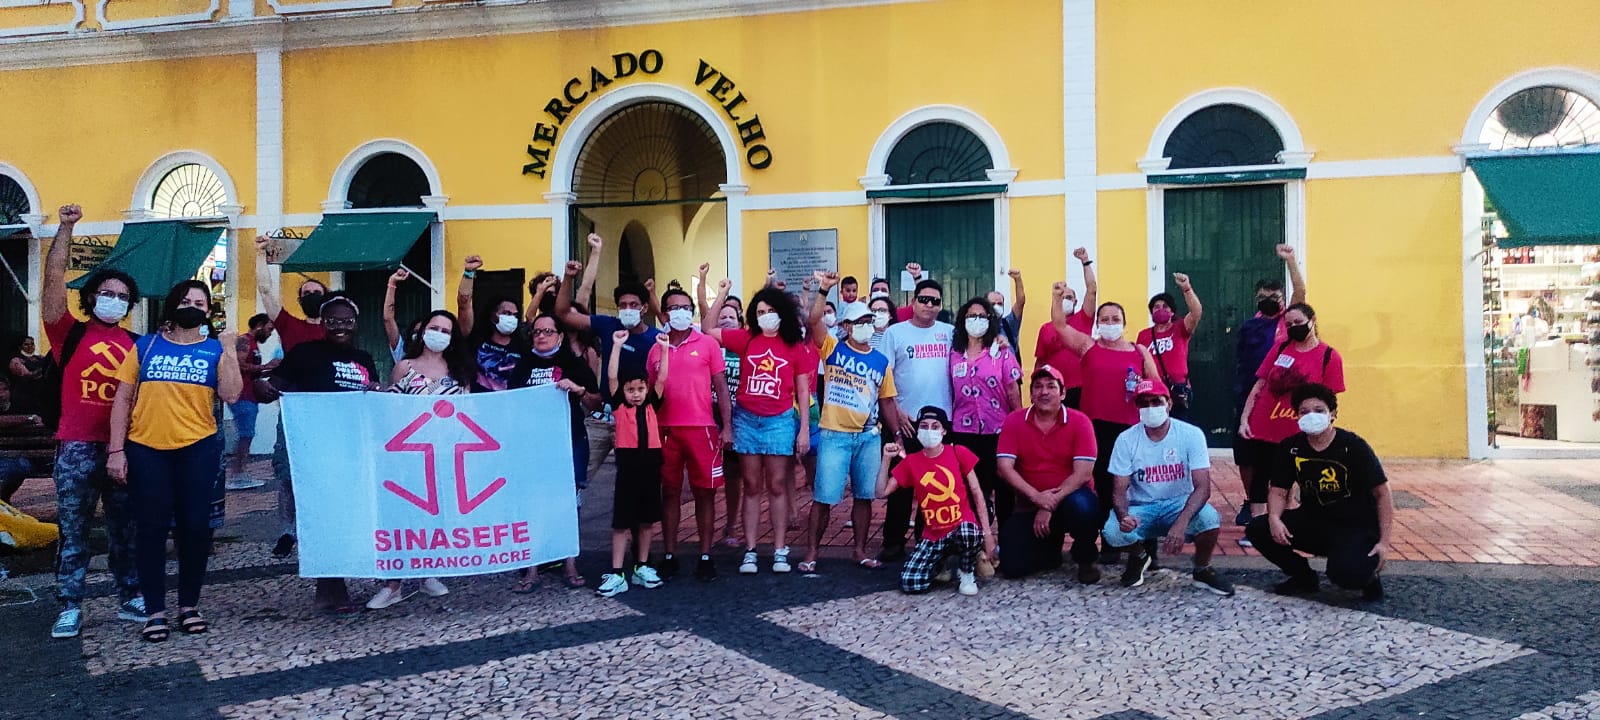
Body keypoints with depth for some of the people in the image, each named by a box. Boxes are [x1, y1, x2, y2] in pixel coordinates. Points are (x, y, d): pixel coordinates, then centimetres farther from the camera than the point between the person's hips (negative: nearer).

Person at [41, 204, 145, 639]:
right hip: (77, 448, -2)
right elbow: (54, 278, -9)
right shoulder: (70, 333, 2)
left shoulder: (135, 345, 10)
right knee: (73, 530, 4)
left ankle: (130, 597, 20)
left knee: (126, 528, 10)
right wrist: (66, 228, -16)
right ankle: (70, 607, 12)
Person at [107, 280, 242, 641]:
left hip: (198, 449, 0)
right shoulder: (145, 347, 5)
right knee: (151, 528, 3)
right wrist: (116, 449, -3)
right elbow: (123, 398, 4)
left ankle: (189, 606, 18)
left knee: (194, 527, 5)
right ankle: (155, 611, 12)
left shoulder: (215, 350, 5)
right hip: (146, 448, 0)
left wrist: (229, 351, -13)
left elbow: (231, 395, -8)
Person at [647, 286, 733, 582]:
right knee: (670, 492, 8)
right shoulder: (656, 349, 11)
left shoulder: (708, 344, 3)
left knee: (704, 492, 3)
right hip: (665, 429, 2)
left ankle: (705, 556, 11)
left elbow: (721, 388, 2)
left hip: (701, 428, -2)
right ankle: (668, 555, 17)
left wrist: (727, 427, -5)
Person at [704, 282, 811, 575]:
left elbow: (803, 391, 4)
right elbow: (708, 329, 6)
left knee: (777, 486, 3)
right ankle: (750, 551, 9)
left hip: (780, 421, -1)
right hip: (746, 419, 1)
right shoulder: (746, 339, 4)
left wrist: (805, 429, -1)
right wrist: (722, 295, 3)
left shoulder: (794, 347, 1)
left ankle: (780, 550, 9)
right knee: (752, 487, 6)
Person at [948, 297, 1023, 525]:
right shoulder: (954, 353, 8)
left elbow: (1013, 391, 1)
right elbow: (951, 392, 11)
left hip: (998, 431, -2)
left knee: (1002, 488, 3)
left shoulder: (1001, 352, 1)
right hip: (963, 431, 2)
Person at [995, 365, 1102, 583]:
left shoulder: (1079, 422, -8)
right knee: (1012, 566, -13)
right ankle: (1051, 551, 22)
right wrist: (1036, 496, -23)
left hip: (1069, 499, -2)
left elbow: (1083, 473, -16)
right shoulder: (1014, 421, -3)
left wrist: (1051, 504, -21)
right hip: (1029, 505, 2)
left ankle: (1085, 559, -7)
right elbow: (1004, 467, -11)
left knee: (1082, 506, -38)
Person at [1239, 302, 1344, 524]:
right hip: (1262, 429, 3)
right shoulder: (1280, 348, 5)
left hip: (1295, 435, -3)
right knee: (1259, 478, 3)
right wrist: (1244, 420, -1)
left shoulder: (1329, 356, -4)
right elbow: (1258, 386, 6)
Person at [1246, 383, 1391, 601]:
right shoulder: (1291, 447, -3)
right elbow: (1279, 491, 0)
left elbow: (1383, 493, -11)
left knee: (1345, 573, -34)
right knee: (1258, 529, -16)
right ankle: (1304, 577, 9)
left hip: (1356, 528, -5)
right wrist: (1274, 518, -23)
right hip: (1313, 522, 5)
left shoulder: (1353, 446, -14)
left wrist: (1384, 542, -17)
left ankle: (1368, 577, 8)